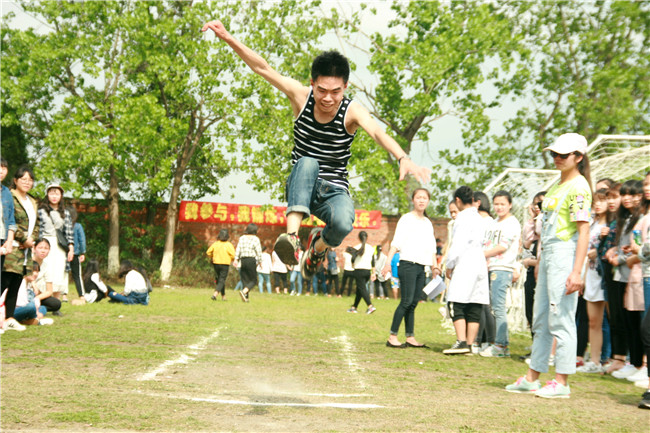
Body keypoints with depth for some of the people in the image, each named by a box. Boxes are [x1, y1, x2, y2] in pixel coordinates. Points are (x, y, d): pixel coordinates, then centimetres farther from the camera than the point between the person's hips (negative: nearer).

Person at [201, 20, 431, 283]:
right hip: (301, 187, 1)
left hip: (334, 191, -1)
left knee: (343, 224, -34)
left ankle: (318, 247, 4)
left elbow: (377, 132, -34)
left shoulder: (352, 111, -14)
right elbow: (263, 68, -8)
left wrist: (403, 159, -54)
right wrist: (228, 38, -20)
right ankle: (292, 237, -45)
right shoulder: (301, 97, -7)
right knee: (308, 163, -34)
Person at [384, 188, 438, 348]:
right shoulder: (406, 219, -1)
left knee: (414, 303, 5)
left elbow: (431, 247, 22)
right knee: (406, 301, -13)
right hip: (408, 264, -6)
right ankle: (392, 337, -11)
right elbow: (396, 242, -6)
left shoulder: (428, 223, 18)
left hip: (421, 267, 6)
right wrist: (388, 261, -15)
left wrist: (434, 266, 12)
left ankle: (410, 338, 7)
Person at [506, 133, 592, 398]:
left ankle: (562, 382, -1)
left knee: (561, 318, -7)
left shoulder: (578, 187, -10)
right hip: (548, 252, 10)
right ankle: (532, 378, 20)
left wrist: (577, 271, -23)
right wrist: (540, 263, 22)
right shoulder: (557, 186, 18)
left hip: (566, 253, -10)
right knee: (540, 319, 13)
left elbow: (583, 231, -17)